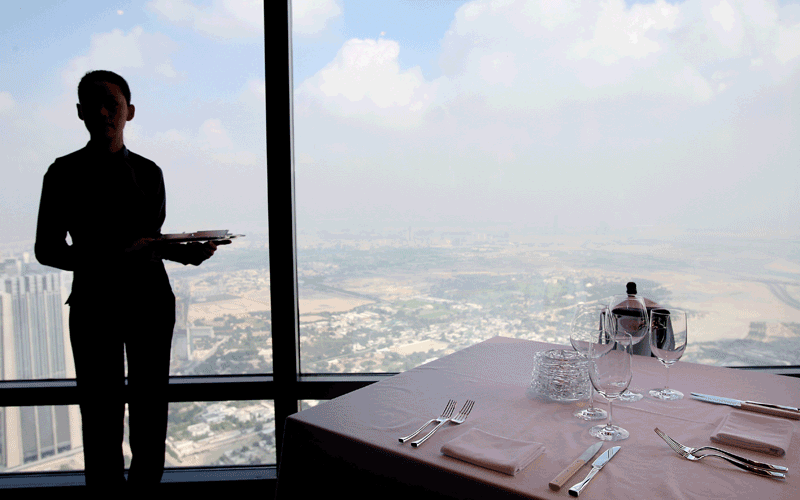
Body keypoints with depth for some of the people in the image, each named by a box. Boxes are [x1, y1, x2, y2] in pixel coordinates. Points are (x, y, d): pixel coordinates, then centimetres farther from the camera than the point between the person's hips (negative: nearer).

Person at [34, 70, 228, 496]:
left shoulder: (149, 172, 10)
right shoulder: (65, 173, 0)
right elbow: (47, 249, -3)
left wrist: (182, 252, -5)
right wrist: (113, 258, -18)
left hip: (151, 300, 3)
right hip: (94, 304, -3)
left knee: (151, 407, 9)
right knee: (102, 415, 0)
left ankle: (145, 489, 24)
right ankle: (106, 491, 17)